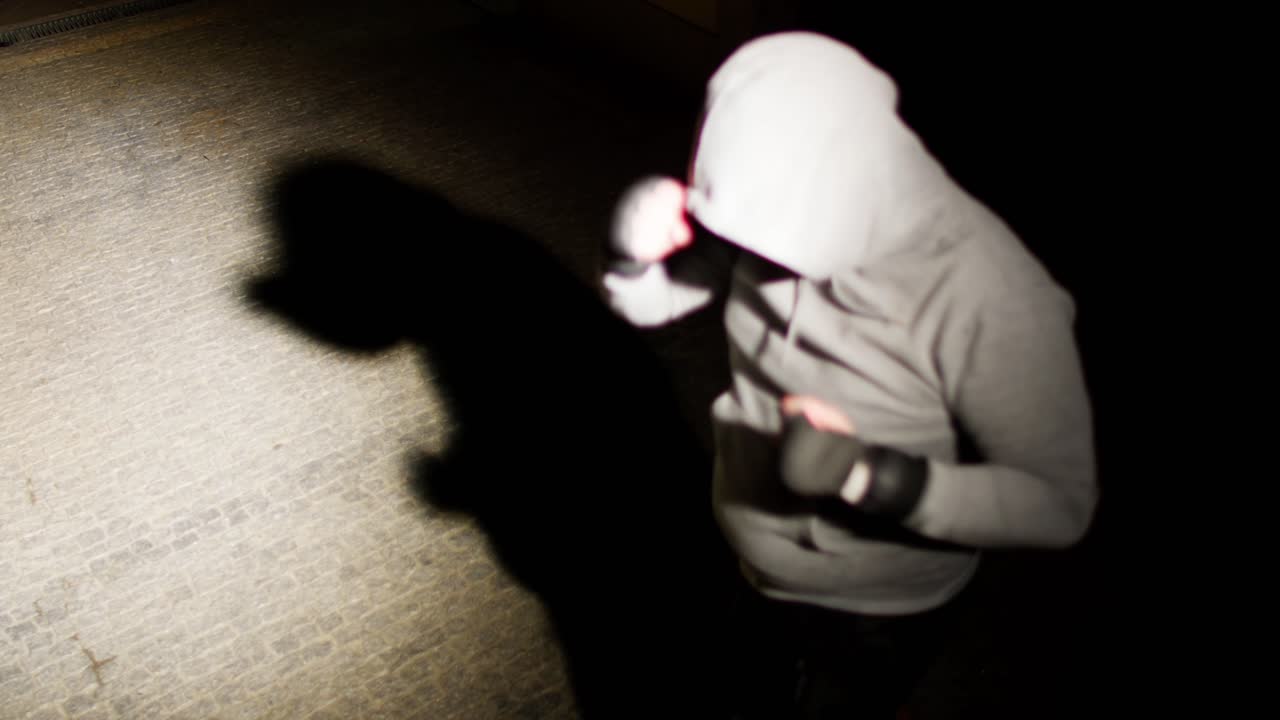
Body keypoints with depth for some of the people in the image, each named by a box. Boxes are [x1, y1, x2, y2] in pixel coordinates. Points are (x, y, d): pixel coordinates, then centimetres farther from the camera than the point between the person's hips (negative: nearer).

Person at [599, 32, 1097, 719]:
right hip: (760, 567, 5)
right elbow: (648, 299, -6)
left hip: (875, 610, -5)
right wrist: (635, 244, -30)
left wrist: (867, 475, -39)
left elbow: (1060, 504, -26)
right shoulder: (783, 211, -20)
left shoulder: (990, 298, -35)